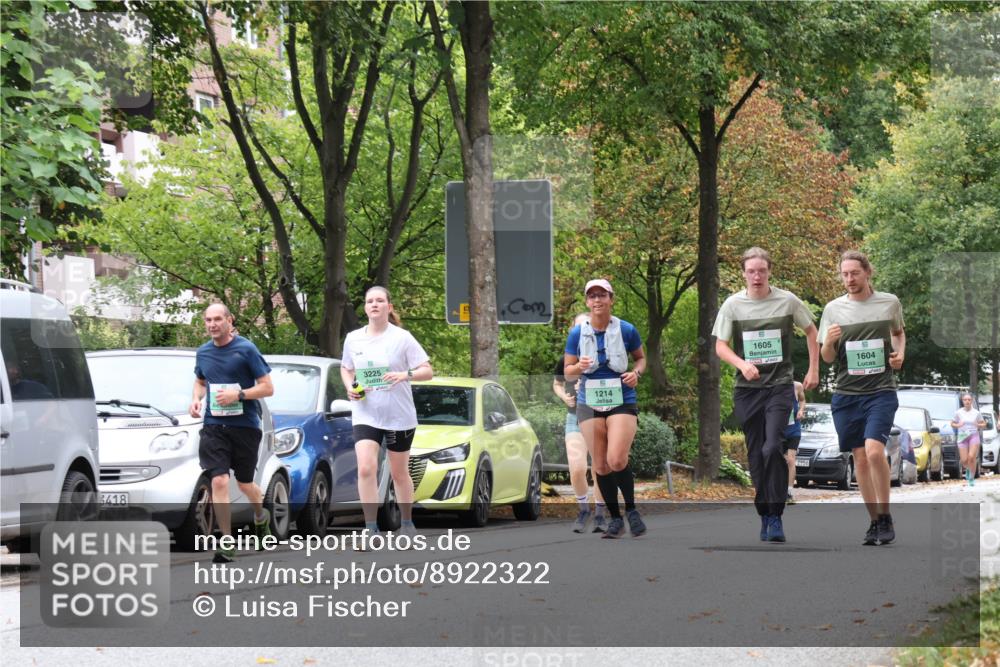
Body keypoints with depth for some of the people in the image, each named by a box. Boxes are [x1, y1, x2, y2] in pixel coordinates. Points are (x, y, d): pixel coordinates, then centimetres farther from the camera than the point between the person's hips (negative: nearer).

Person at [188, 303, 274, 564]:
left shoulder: (246, 349, -6)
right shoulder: (203, 353, 8)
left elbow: (267, 387, -5)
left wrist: (238, 394, -19)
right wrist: (196, 399, 5)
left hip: (245, 425, -2)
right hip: (214, 427, 3)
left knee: (244, 483, 11)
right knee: (219, 482, -13)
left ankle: (261, 517, 44)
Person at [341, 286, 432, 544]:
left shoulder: (402, 338, -6)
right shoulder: (353, 339, 3)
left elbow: (427, 371, -7)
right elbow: (346, 368, 20)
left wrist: (405, 374, -26)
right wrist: (349, 387, -1)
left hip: (400, 416, -1)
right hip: (366, 415, 2)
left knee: (399, 473, 10)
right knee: (366, 469, -17)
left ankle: (407, 523, 29)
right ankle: (371, 528, -15)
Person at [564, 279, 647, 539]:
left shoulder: (626, 330, -2)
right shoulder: (577, 334, 1)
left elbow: (641, 358, 15)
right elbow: (568, 374, 6)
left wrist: (636, 373, -7)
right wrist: (579, 367, -17)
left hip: (622, 402, -2)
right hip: (589, 403, 2)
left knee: (617, 460, -18)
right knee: (600, 465, 3)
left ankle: (631, 510, 4)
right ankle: (615, 519, 17)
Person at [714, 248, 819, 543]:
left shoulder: (787, 301, 0)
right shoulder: (733, 304, 1)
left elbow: (811, 331, 15)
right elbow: (720, 345, 3)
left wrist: (813, 370, 10)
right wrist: (742, 364, -16)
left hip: (780, 386, -2)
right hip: (747, 389, 2)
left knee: (772, 448, -18)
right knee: (756, 455, 5)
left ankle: (776, 516, -13)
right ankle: (765, 516, 16)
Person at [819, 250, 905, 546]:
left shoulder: (889, 303, 3)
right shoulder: (834, 308, 3)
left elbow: (899, 332, 24)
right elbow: (827, 358, 8)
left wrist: (900, 354, 4)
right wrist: (829, 341, -14)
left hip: (881, 390, -2)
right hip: (846, 392, 2)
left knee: (874, 450, -19)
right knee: (859, 457, 6)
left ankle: (885, 516, -6)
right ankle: (874, 521, 17)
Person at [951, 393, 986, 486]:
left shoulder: (976, 413, 2)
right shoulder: (958, 413, 2)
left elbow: (984, 424, 11)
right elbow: (952, 424, 10)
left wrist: (978, 425, -10)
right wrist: (958, 425, -10)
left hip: (974, 436, -1)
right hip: (962, 437, 1)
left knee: (971, 457, -18)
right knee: (964, 461, -5)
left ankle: (972, 478, -3)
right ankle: (968, 469, 32)